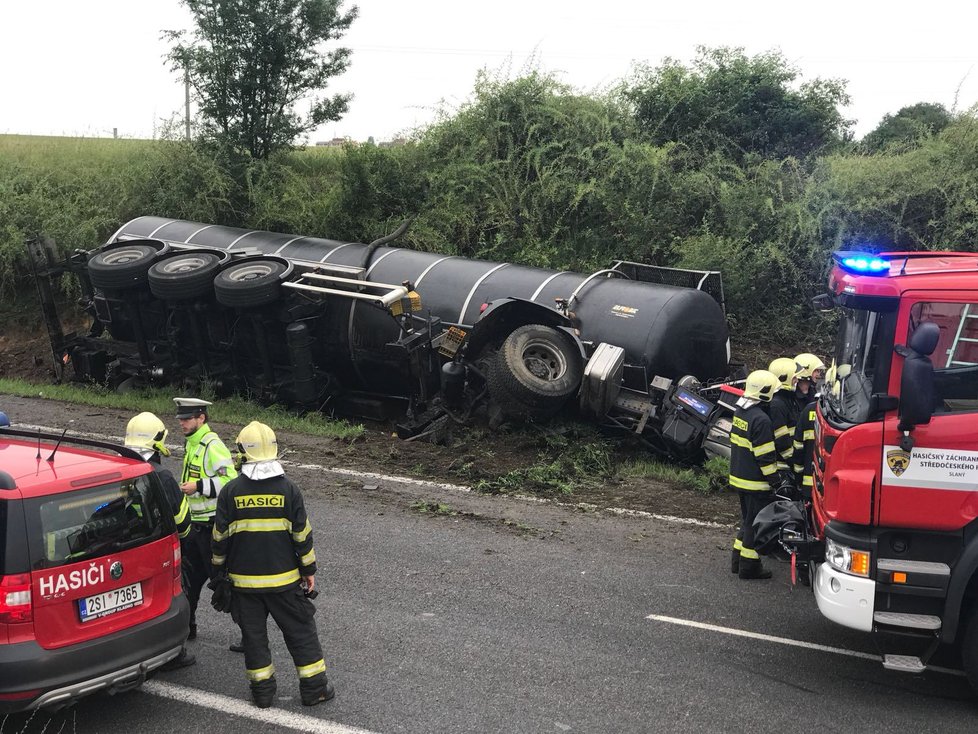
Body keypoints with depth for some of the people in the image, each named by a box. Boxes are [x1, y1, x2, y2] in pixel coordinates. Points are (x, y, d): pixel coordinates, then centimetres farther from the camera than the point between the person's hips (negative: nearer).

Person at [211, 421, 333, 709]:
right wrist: (309, 570, 7)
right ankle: (314, 687, 15)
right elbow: (302, 535, -4)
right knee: (300, 631, 10)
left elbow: (220, 537, -2)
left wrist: (218, 572, 11)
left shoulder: (231, 491, -8)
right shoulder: (287, 489, -8)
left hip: (244, 580, 0)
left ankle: (262, 690, 18)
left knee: (253, 634, 12)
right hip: (284, 579, 0)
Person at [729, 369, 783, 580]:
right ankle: (749, 566, 8)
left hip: (739, 477, 9)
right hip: (756, 482, -9)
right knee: (755, 523, 1)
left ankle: (738, 560, 26)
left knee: (747, 519, 20)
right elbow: (765, 456, -21)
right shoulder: (761, 419, -22)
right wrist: (775, 481, -13)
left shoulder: (740, 412, 7)